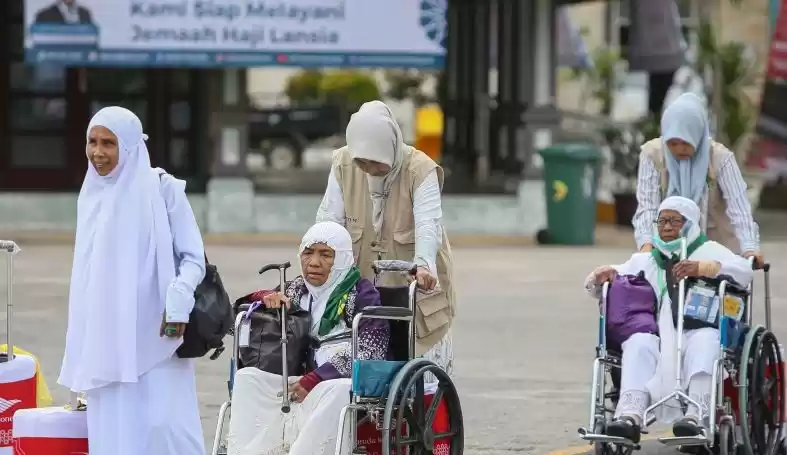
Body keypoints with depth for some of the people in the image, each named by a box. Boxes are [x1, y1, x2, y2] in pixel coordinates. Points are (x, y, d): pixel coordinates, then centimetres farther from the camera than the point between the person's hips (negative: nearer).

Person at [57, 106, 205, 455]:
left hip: (153, 335, -5)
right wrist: (80, 343, 17)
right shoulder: (90, 195, 12)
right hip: (104, 339, 5)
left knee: (162, 425, -12)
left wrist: (178, 301, -22)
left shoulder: (162, 189, -3)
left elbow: (193, 257, -4)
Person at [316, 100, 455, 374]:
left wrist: (423, 265, -47)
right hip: (362, 281, 3)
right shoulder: (343, 166, -5)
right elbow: (330, 218, -10)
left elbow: (428, 224, -28)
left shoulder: (421, 170, -16)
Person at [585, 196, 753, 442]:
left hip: (701, 332, -2)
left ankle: (696, 415, -52)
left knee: (704, 341, -37)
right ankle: (630, 415, -48)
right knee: (638, 342, -31)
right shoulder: (645, 261, 29)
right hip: (660, 335, 2)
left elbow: (744, 271, -1)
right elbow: (594, 285, 27)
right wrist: (603, 275, 1)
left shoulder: (708, 251, 19)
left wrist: (701, 268, -17)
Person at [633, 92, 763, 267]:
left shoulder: (720, 157, -15)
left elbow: (739, 206, -24)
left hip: (716, 244, -1)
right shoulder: (652, 154, -11)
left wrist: (750, 248, -39)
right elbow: (648, 204, -17)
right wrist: (646, 243, -35)